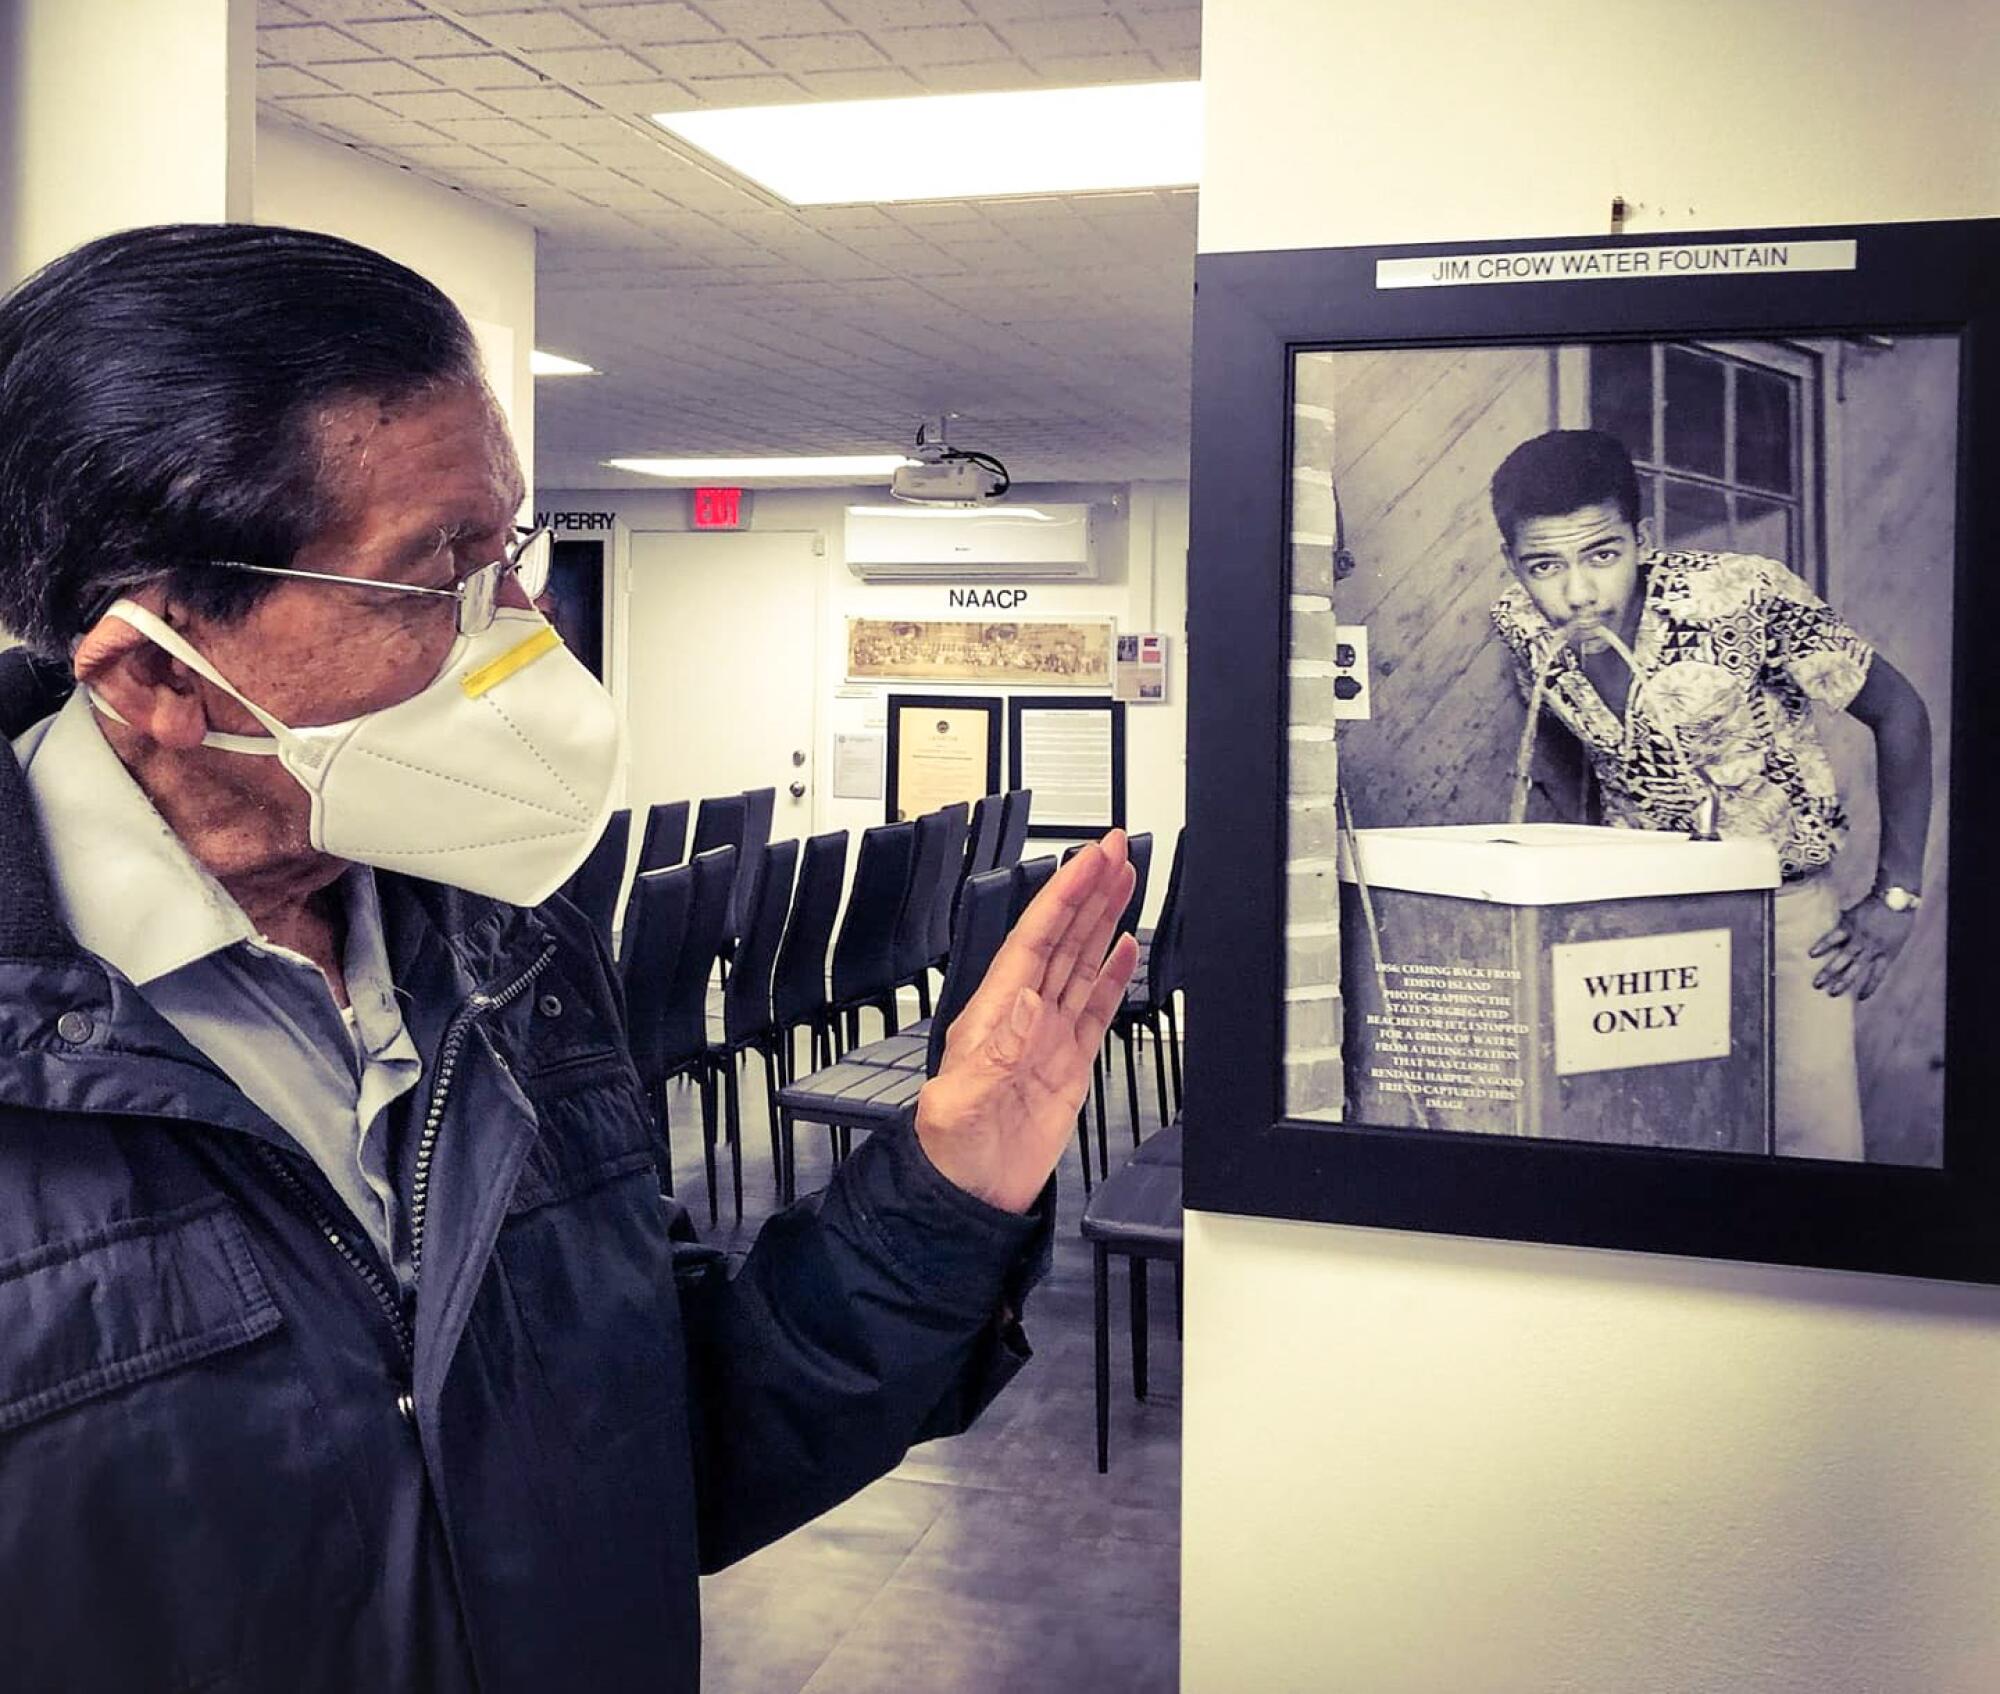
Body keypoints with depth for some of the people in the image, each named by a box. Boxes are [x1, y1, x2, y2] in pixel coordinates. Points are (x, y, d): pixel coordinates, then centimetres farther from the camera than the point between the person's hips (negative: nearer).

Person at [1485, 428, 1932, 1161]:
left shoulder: (1746, 598, -24)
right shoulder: (1521, 626, -13)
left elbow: (1899, 712, -12)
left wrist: (1896, 896, -11)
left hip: (1784, 905, -2)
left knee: (1814, 1138, -8)